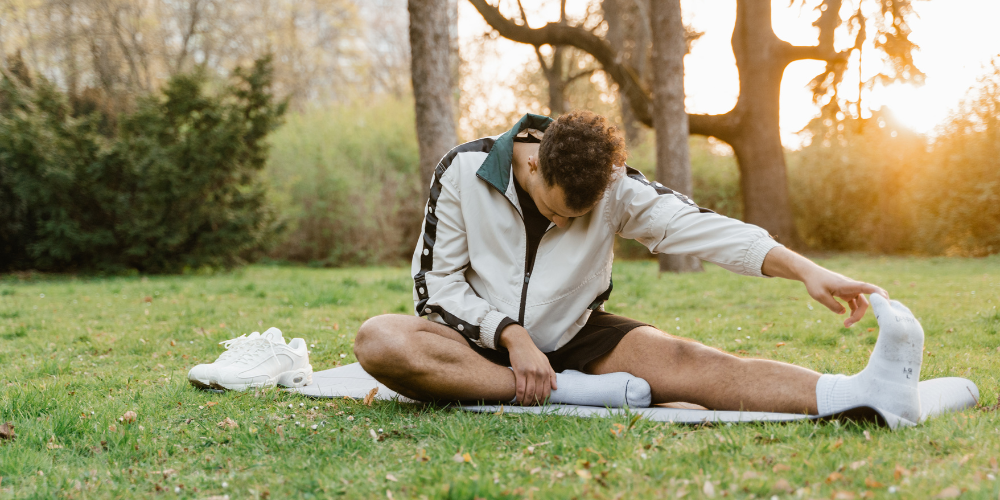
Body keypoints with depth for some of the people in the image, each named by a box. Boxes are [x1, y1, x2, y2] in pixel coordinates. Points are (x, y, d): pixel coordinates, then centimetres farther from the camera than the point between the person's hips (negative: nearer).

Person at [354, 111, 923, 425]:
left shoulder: (614, 185, -8)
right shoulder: (464, 171, -13)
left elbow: (693, 223, -20)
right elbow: (437, 282, -9)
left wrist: (806, 270, -32)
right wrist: (511, 336, -22)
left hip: (572, 338, 1)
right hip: (481, 343, -1)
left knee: (674, 357, -27)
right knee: (378, 340, -33)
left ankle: (863, 389, -46)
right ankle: (577, 394, -34)